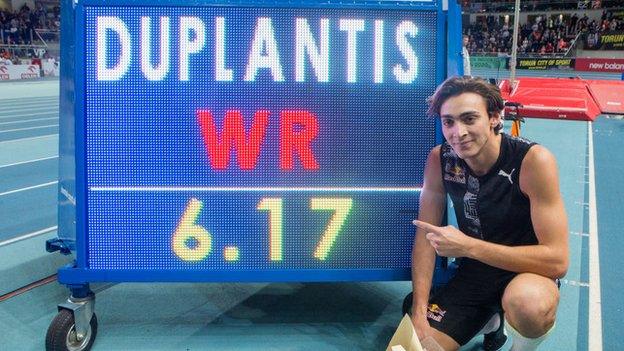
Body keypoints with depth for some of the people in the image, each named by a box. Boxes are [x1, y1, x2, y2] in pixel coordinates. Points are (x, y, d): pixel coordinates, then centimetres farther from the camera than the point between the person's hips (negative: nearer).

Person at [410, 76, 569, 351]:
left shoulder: (533, 160, -26)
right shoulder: (440, 159, -12)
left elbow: (557, 260, -28)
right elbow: (426, 236, -6)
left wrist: (468, 246, -34)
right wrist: (419, 315, -15)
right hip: (472, 274, 5)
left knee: (528, 302, -39)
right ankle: (491, 321, 22)